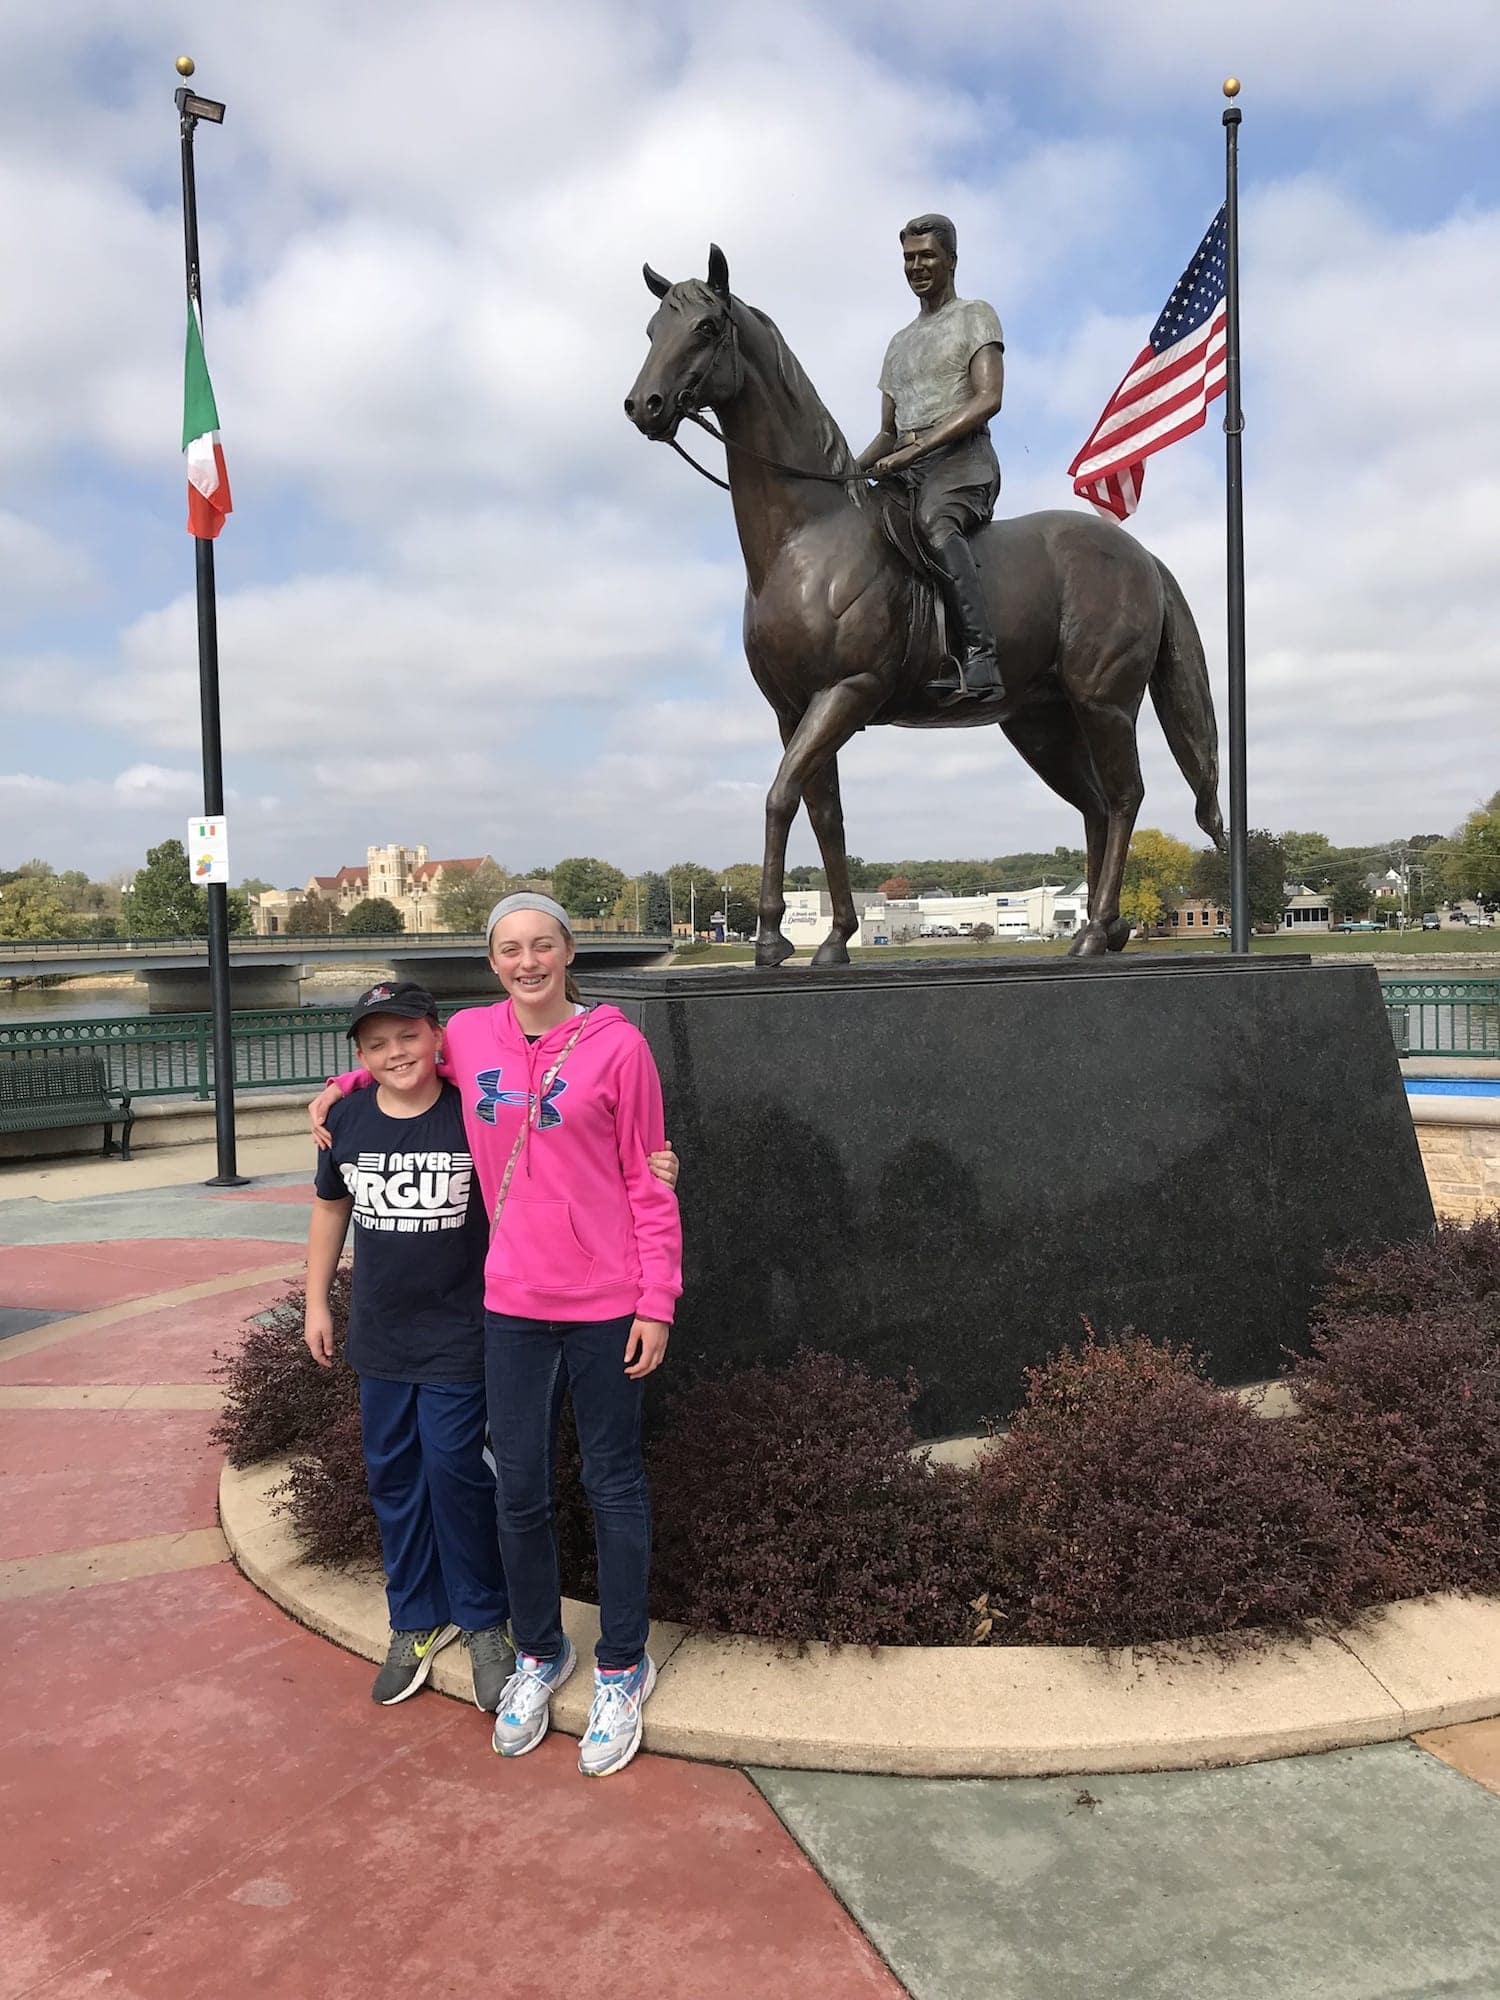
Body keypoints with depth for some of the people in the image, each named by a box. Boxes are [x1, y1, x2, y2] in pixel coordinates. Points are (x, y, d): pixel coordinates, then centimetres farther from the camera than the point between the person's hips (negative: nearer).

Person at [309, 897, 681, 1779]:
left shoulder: (617, 1045, -8)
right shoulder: (470, 1036, 2)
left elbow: (648, 1182, -5)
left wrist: (657, 1300, -7)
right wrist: (349, 1082, 14)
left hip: (606, 1305, -3)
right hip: (513, 1302, 3)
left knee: (614, 1485, 11)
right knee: (520, 1490, 12)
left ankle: (623, 1669, 30)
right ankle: (540, 1654, 35)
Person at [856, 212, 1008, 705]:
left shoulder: (975, 315, 11)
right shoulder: (900, 342, 32)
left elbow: (988, 399, -6)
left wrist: (915, 449, -16)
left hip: (961, 459, -8)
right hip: (904, 468, 8)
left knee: (932, 522, -39)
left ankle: (980, 662, -52)